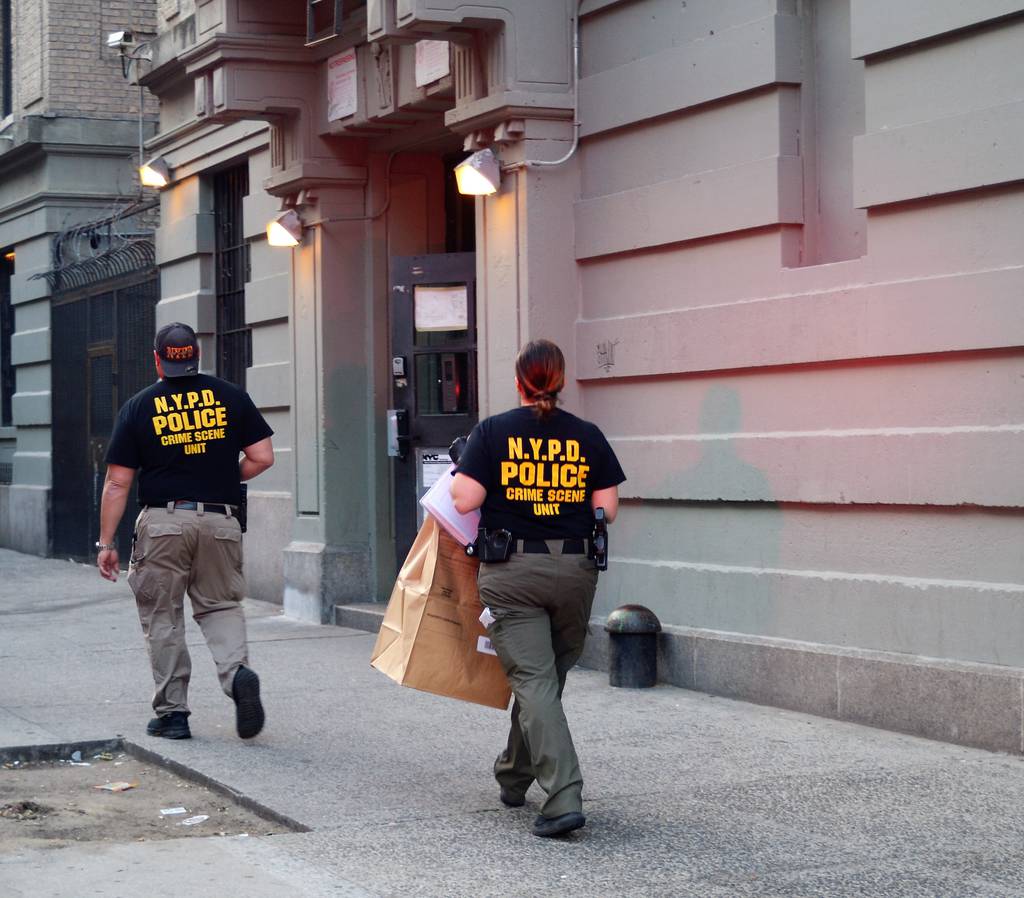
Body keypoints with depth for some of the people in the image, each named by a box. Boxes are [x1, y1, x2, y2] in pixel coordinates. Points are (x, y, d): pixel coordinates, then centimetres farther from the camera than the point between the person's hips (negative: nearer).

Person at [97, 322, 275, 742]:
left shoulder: (139, 407, 1)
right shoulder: (230, 396, 4)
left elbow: (117, 483, 0)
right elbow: (262, 457, 2)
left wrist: (106, 542, 5)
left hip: (163, 522, -1)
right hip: (221, 521, 1)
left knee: (162, 617, 9)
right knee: (221, 607, 12)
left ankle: (172, 711, 10)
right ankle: (238, 671, -15)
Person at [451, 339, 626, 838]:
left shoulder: (493, 432, -3)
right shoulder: (587, 436, 4)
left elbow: (465, 500, -9)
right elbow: (607, 509, 2)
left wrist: (459, 475, 12)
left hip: (511, 572, -3)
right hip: (575, 571, 3)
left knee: (533, 681, -5)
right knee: (548, 678, 19)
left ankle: (564, 798, -17)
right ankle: (513, 778, 37)